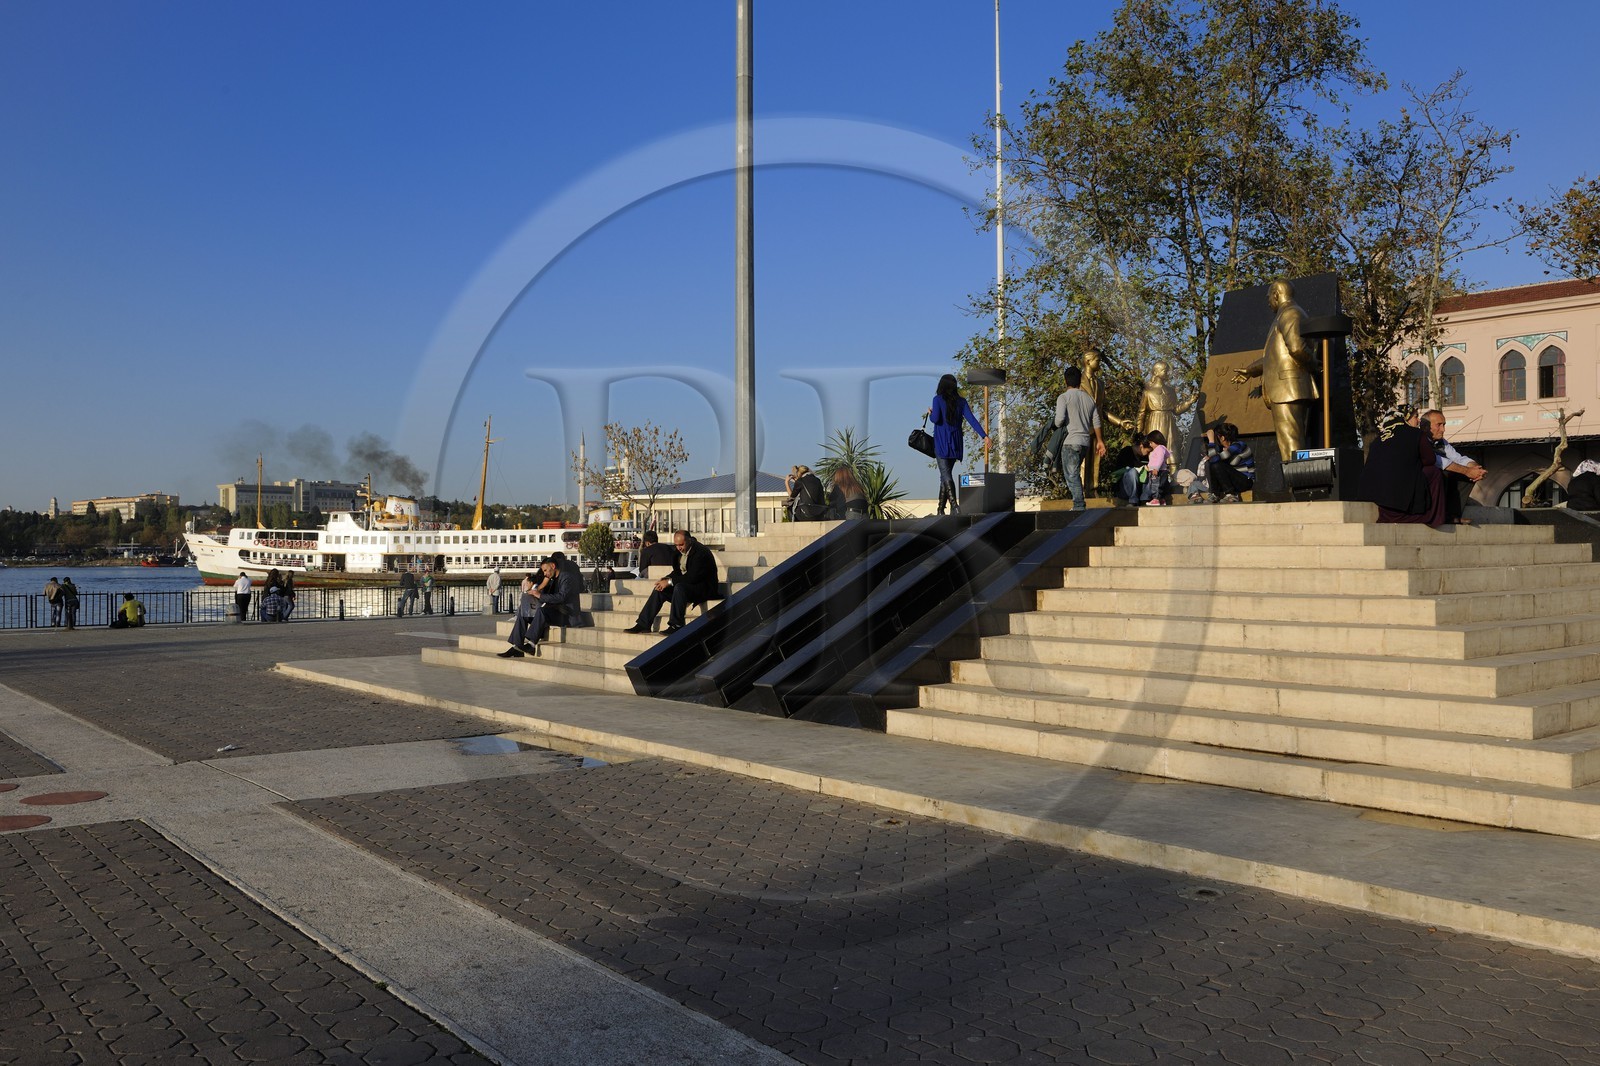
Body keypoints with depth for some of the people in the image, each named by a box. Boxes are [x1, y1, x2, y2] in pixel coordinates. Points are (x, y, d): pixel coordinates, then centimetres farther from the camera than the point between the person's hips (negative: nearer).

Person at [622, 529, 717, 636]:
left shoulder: (701, 552, -20)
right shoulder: (681, 551, 7)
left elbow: (693, 577, -27)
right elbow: (677, 572, 14)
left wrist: (670, 581, -23)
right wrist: (665, 580, -7)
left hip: (704, 588, -9)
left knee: (679, 587, -35)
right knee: (659, 590, -6)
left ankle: (676, 626, -31)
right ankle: (643, 624, -6)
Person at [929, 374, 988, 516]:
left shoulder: (938, 399, -6)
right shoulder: (961, 402, 6)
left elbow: (936, 419, -16)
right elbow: (971, 419, -3)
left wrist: (930, 413, 7)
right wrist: (984, 436, -8)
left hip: (941, 442, -5)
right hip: (956, 443, 5)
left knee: (946, 475, -10)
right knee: (946, 474, 14)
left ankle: (954, 504, -27)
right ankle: (940, 509, 16)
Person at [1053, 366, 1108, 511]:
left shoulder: (1064, 397, -5)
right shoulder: (1089, 398, 13)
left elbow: (1060, 419, -17)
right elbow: (1096, 422, 13)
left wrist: (1058, 424, 7)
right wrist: (1100, 441, 19)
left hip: (1071, 441, -6)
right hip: (1086, 442, 6)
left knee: (1072, 475, -4)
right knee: (1074, 474, 18)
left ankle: (1079, 506, -10)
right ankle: (1078, 505, 18)